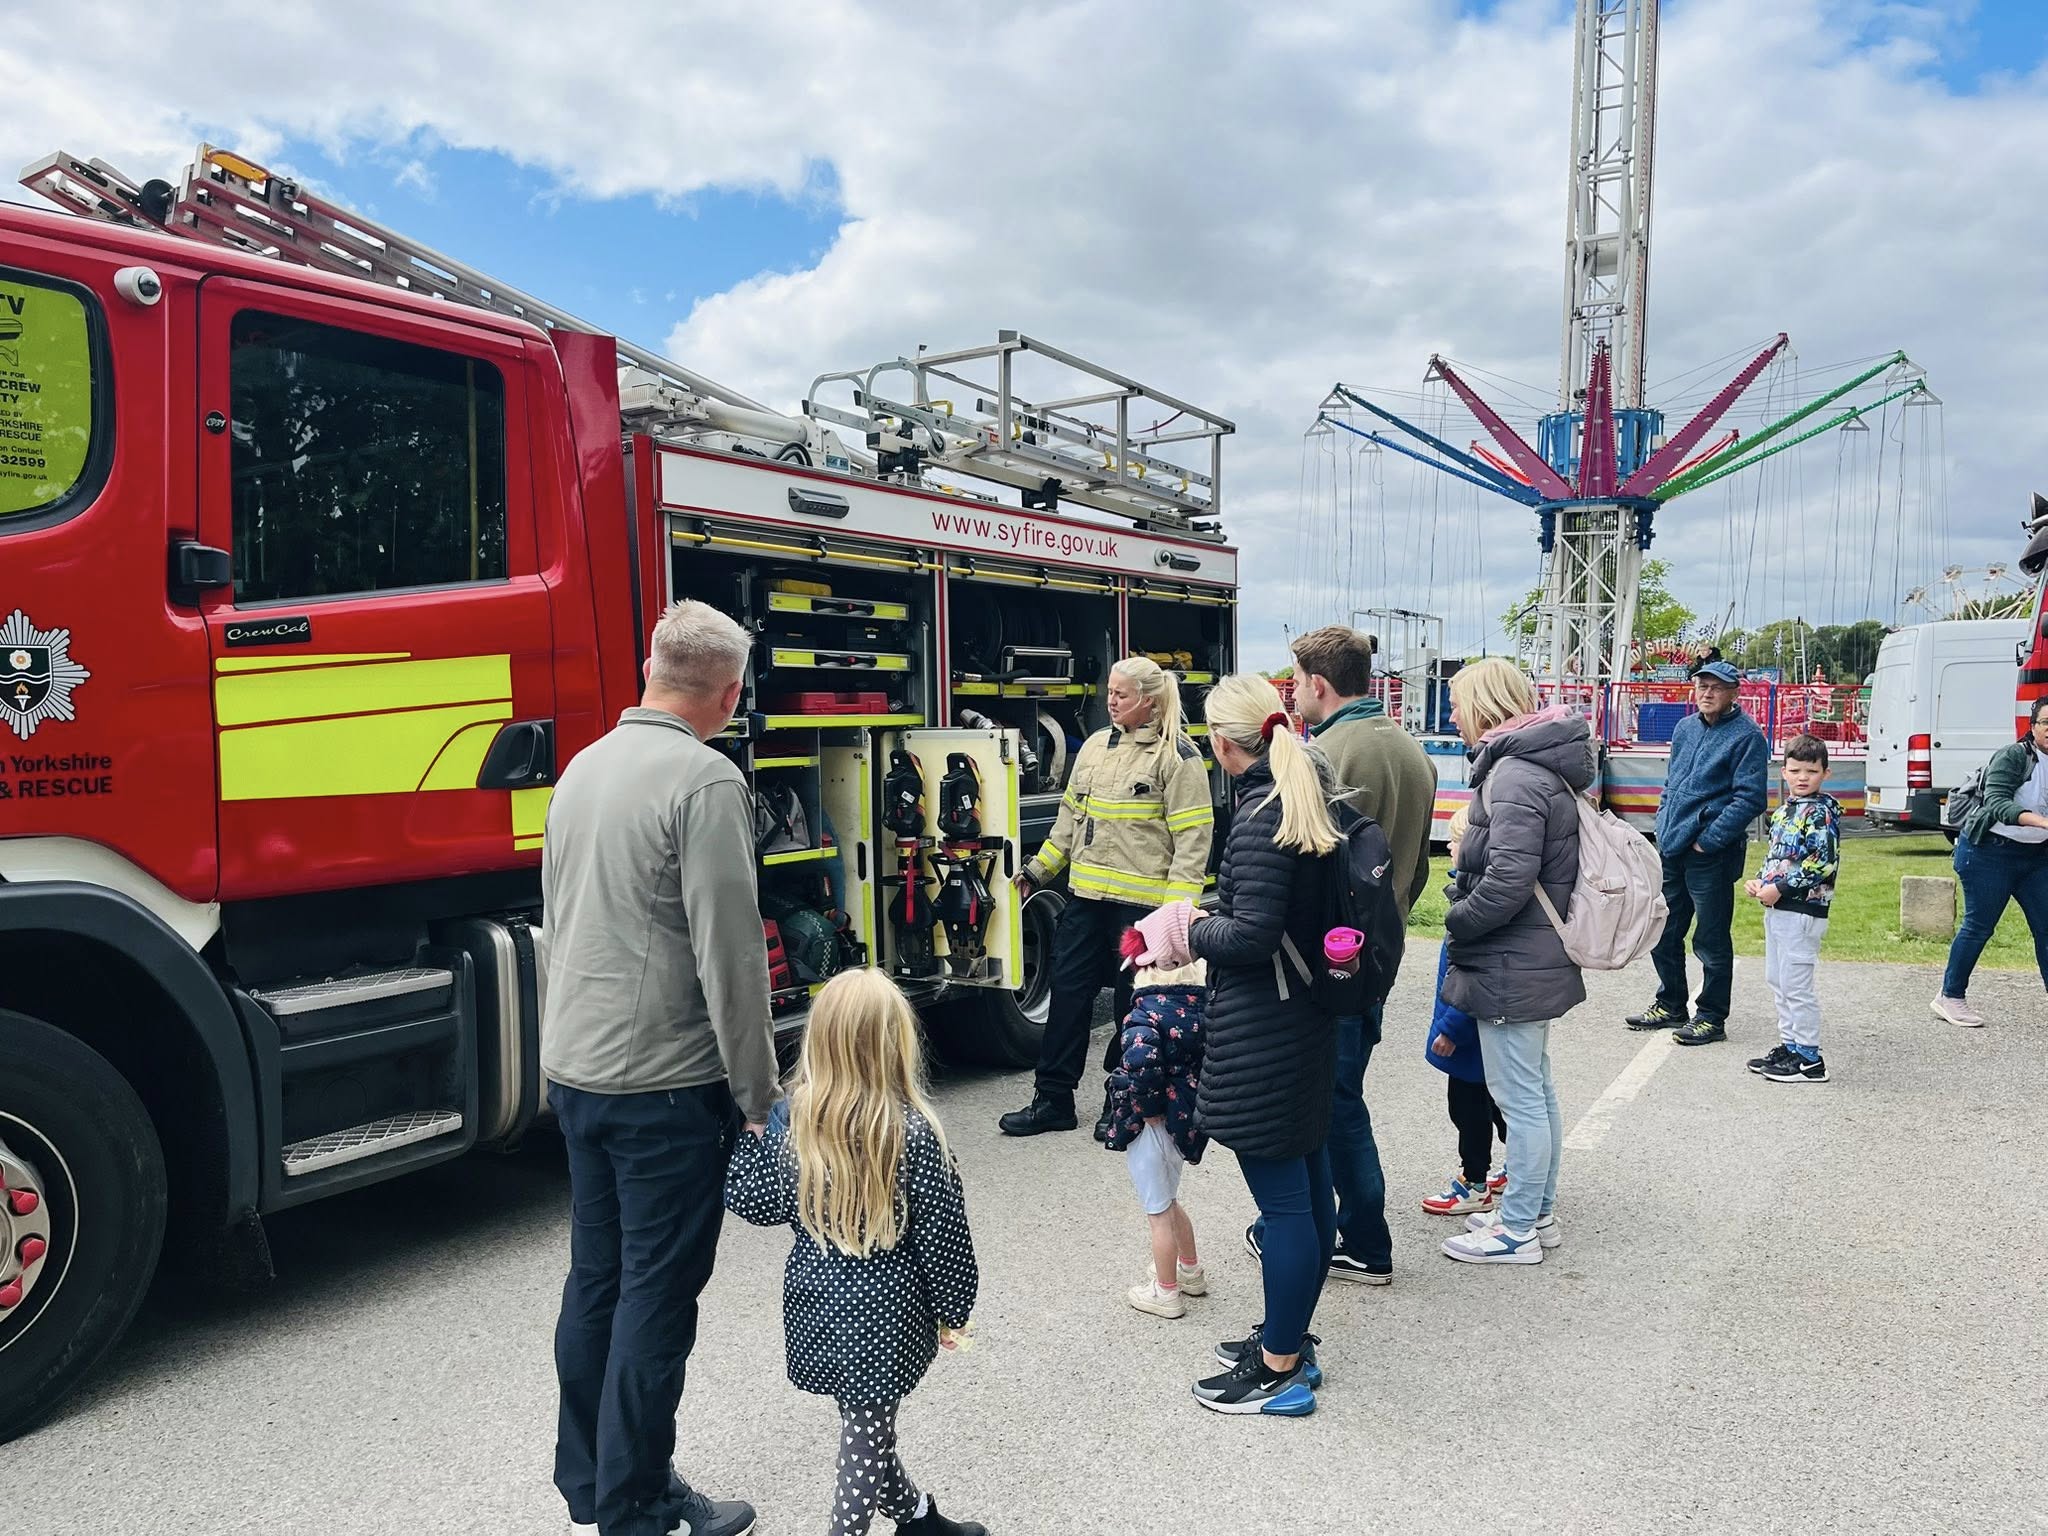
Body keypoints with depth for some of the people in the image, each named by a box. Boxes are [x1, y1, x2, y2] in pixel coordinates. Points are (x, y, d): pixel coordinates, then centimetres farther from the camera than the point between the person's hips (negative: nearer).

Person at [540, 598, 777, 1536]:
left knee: (596, 1283, 18)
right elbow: (730, 952, -19)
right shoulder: (705, 780, -17)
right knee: (657, 1300, 3)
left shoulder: (584, 765, 9)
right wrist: (758, 1096, -11)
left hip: (574, 1071, 8)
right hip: (666, 1084, -8)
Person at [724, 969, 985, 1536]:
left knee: (863, 1423, 21)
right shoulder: (913, 1133, -20)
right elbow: (941, 1234, -13)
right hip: (883, 1310, -5)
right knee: (867, 1432, 9)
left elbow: (750, 1201, 1)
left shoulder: (789, 1120, -10)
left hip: (816, 1300, 6)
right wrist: (953, 1310, 2)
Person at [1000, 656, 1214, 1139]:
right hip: (1086, 895, 6)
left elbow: (1193, 836, -12)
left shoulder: (1176, 755, -9)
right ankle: (1053, 1099, 21)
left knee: (1133, 1005, 6)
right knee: (1068, 991, 10)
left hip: (1141, 902, -6)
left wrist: (1177, 908, -18)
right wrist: (1038, 870, 18)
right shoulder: (1095, 746, 11)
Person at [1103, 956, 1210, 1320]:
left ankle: (1165, 1293, 24)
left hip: (1151, 1126, -7)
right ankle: (1191, 1271, 44)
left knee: (1158, 1212, 9)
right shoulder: (1200, 1005, -1)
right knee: (1169, 1200, 29)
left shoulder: (1148, 1013, -22)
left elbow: (1142, 1057, -41)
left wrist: (1150, 1106, -25)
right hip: (1185, 1121, 7)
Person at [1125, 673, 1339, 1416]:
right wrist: (1206, 924, 12)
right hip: (1307, 1017, 10)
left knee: (1282, 1200, 0)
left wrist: (1188, 930, -7)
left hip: (1259, 1034, -10)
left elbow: (1252, 936, -24)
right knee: (1307, 1187, 18)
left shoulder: (1259, 821, -20)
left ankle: (1279, 1371, 13)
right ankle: (1290, 1339, 33)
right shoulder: (1307, 797, 9)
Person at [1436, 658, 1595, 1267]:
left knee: (1519, 1097, 1)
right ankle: (1538, 1212, 32)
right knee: (1536, 1089, 19)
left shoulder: (1514, 774, -21)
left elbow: (1508, 880, -27)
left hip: (1512, 966, -11)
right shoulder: (1539, 764, 11)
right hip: (1538, 959, 11)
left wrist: (1457, 920, -13)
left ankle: (1518, 1230, 13)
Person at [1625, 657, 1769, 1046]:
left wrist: (1708, 840, -17)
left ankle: (1712, 1018, 14)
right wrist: (1663, 824, 11)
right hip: (1671, 851, 8)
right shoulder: (1685, 728, 13)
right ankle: (1670, 1006, 31)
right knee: (1663, 933, 16)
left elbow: (1750, 799, -16)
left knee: (1711, 941, 2)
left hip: (1711, 854, -8)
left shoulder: (1746, 736, -9)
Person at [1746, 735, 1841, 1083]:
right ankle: (1790, 1045, 26)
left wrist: (1779, 888, -18)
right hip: (1777, 909, 9)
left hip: (1802, 909, -9)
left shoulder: (1822, 810, -11)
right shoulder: (1785, 810, 15)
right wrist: (1759, 881, 6)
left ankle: (1808, 1057, 3)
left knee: (1796, 983, -5)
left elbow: (1825, 862, -19)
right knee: (1778, 980, 15)